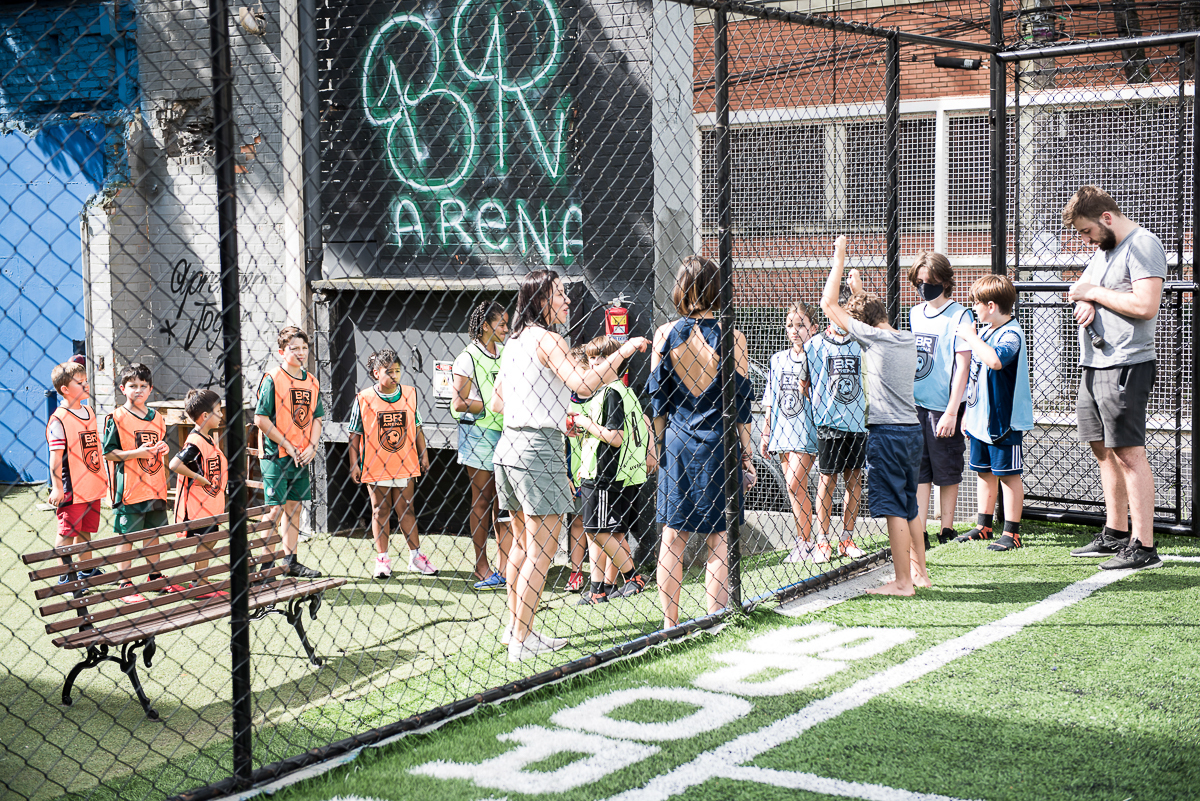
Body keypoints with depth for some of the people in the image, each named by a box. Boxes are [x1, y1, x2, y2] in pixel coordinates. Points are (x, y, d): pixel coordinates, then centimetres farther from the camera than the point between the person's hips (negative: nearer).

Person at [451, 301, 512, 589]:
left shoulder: (505, 352, 12)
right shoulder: (468, 358, -8)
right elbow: (458, 404, -12)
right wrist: (493, 405, -12)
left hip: (504, 432, 6)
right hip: (478, 434, -6)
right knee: (482, 501, 1)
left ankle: (504, 566, 6)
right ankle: (482, 568, 8)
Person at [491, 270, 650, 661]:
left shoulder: (514, 342, 14)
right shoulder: (546, 340, -12)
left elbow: (497, 403, 20)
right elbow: (583, 384, -26)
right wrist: (623, 351, -18)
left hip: (510, 446, 9)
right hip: (539, 449, -9)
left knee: (522, 543, 18)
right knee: (541, 551, -4)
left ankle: (514, 626, 26)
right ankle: (522, 641, -2)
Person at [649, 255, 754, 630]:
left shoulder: (664, 334, -2)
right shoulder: (731, 336, -6)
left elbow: (657, 397, 3)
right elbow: (740, 399, -3)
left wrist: (656, 446, 13)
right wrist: (746, 453, 5)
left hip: (676, 444, 2)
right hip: (718, 444, -2)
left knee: (672, 537, 9)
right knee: (717, 538, 5)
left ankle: (669, 624, 12)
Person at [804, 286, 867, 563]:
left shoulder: (861, 345, 8)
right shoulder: (814, 345, 0)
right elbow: (803, 382, 8)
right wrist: (813, 410, 3)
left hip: (858, 423, 3)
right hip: (828, 423, -3)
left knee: (854, 480, 6)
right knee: (827, 480, -2)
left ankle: (847, 539, 16)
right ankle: (822, 542, 4)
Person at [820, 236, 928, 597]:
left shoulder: (872, 337, -11)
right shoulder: (908, 339, 9)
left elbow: (828, 304, -7)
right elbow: (875, 313, 33)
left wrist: (839, 259, 0)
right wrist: (860, 291, 34)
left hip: (886, 432, -8)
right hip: (912, 429, 8)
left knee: (894, 508, -5)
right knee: (910, 505, 17)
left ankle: (902, 582, -4)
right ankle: (919, 571, 25)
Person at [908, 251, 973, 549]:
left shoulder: (959, 315, -7)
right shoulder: (914, 314, 11)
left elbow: (962, 366, -11)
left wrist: (951, 412, -15)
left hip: (943, 406, -5)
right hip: (914, 403, 5)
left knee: (946, 471, 5)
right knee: (918, 470, 3)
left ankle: (946, 531, 16)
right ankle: (919, 533, 5)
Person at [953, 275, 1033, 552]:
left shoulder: (1011, 334, -16)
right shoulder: (985, 332, 13)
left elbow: (995, 360, -39)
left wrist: (970, 337, -28)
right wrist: (968, 413, 20)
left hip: (1003, 420, -9)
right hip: (980, 417, 9)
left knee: (1008, 474, -2)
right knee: (985, 472, 16)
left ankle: (1012, 533, 3)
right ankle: (983, 526, 26)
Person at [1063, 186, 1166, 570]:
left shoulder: (1143, 244, -11)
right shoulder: (1103, 248, 18)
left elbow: (1146, 305, -22)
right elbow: (1084, 290, 23)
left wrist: (1095, 293, -13)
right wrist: (1085, 304, -1)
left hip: (1127, 365, -10)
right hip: (1094, 364, 10)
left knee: (1128, 452, -11)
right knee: (1103, 449, 14)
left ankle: (1144, 546, -10)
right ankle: (1115, 534, 24)